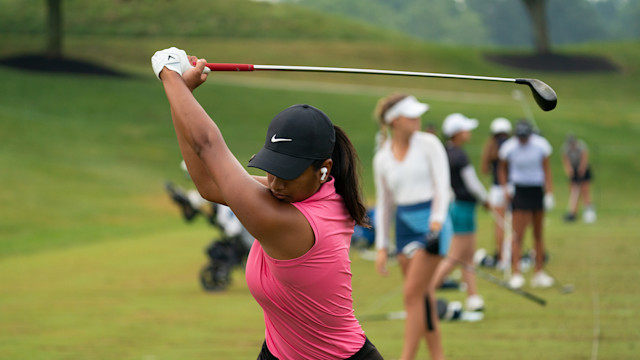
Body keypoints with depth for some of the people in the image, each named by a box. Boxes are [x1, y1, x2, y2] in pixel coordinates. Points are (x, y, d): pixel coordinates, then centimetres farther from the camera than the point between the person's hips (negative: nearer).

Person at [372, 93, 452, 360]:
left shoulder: (428, 144, -2)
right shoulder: (382, 158, 8)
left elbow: (443, 185, -6)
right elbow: (383, 204, 13)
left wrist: (437, 220, -20)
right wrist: (381, 246, 9)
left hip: (431, 222, -4)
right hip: (404, 226, 4)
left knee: (412, 294, -10)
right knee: (424, 298, 5)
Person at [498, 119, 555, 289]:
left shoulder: (541, 145, -4)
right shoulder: (509, 148, -7)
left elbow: (546, 170, 2)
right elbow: (502, 168, 7)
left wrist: (549, 193, -3)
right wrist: (505, 188, -5)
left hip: (537, 190, 2)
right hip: (519, 191, -2)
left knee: (538, 233, 5)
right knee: (518, 234, -11)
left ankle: (539, 273, 10)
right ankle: (516, 273, -13)